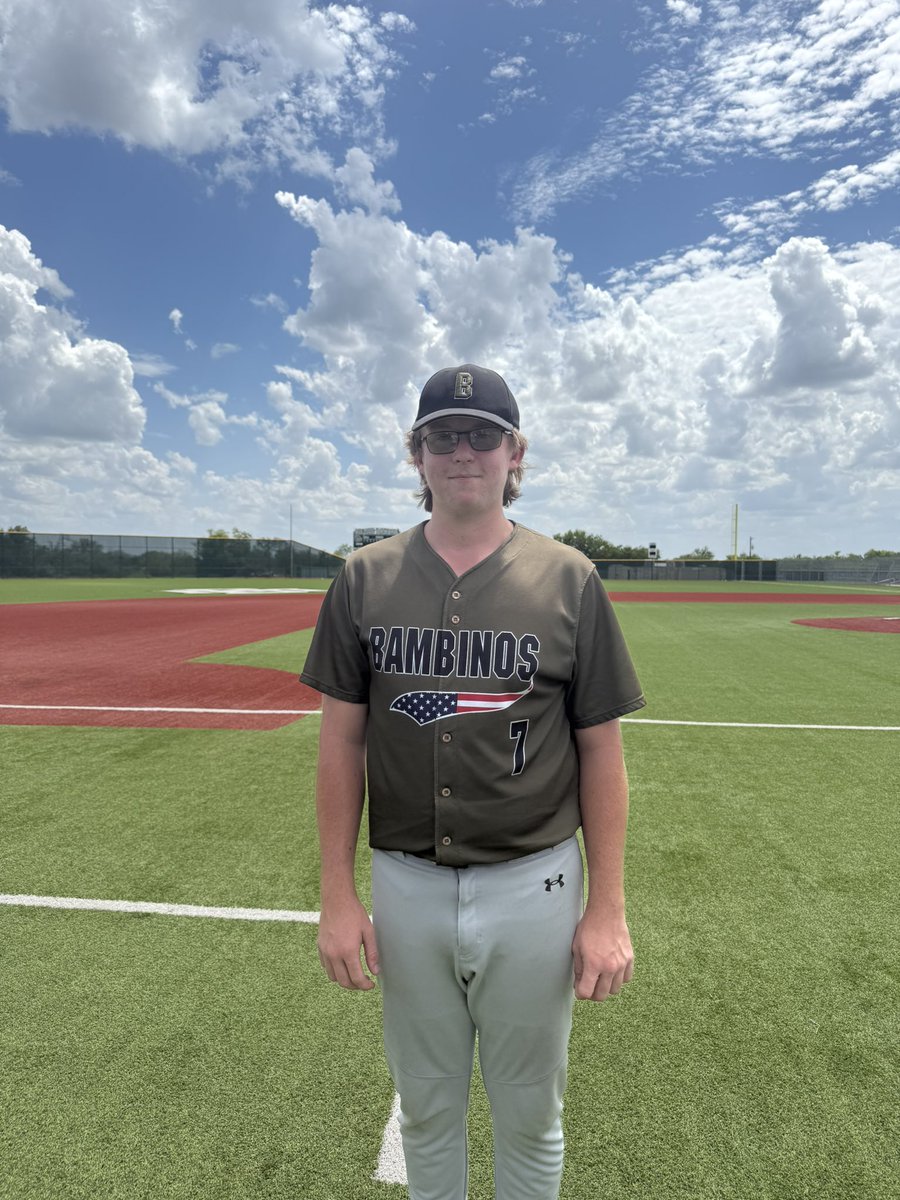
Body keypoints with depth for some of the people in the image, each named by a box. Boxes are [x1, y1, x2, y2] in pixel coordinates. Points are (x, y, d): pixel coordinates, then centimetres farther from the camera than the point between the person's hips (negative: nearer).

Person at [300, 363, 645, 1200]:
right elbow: (342, 742, 0)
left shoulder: (568, 580, -6)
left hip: (533, 886, -1)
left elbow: (601, 752, -4)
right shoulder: (365, 580, -2)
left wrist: (608, 909, -4)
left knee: (529, 1115, 20)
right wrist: (336, 894, -1)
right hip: (406, 886, 2)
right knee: (425, 1105, 23)